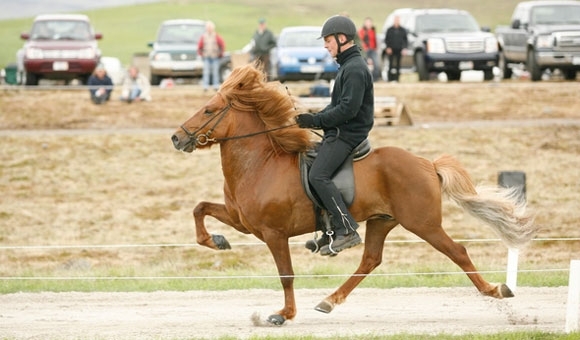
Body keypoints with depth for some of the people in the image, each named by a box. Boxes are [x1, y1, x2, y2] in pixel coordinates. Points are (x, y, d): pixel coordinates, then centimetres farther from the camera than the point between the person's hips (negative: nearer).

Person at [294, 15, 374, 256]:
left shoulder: (355, 69, -16)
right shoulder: (348, 65, 18)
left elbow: (347, 109, -24)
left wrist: (316, 121, -19)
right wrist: (315, 119, 8)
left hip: (348, 134, -11)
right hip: (339, 132, 11)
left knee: (318, 175, -23)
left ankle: (347, 230, -25)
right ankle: (335, 229, 18)